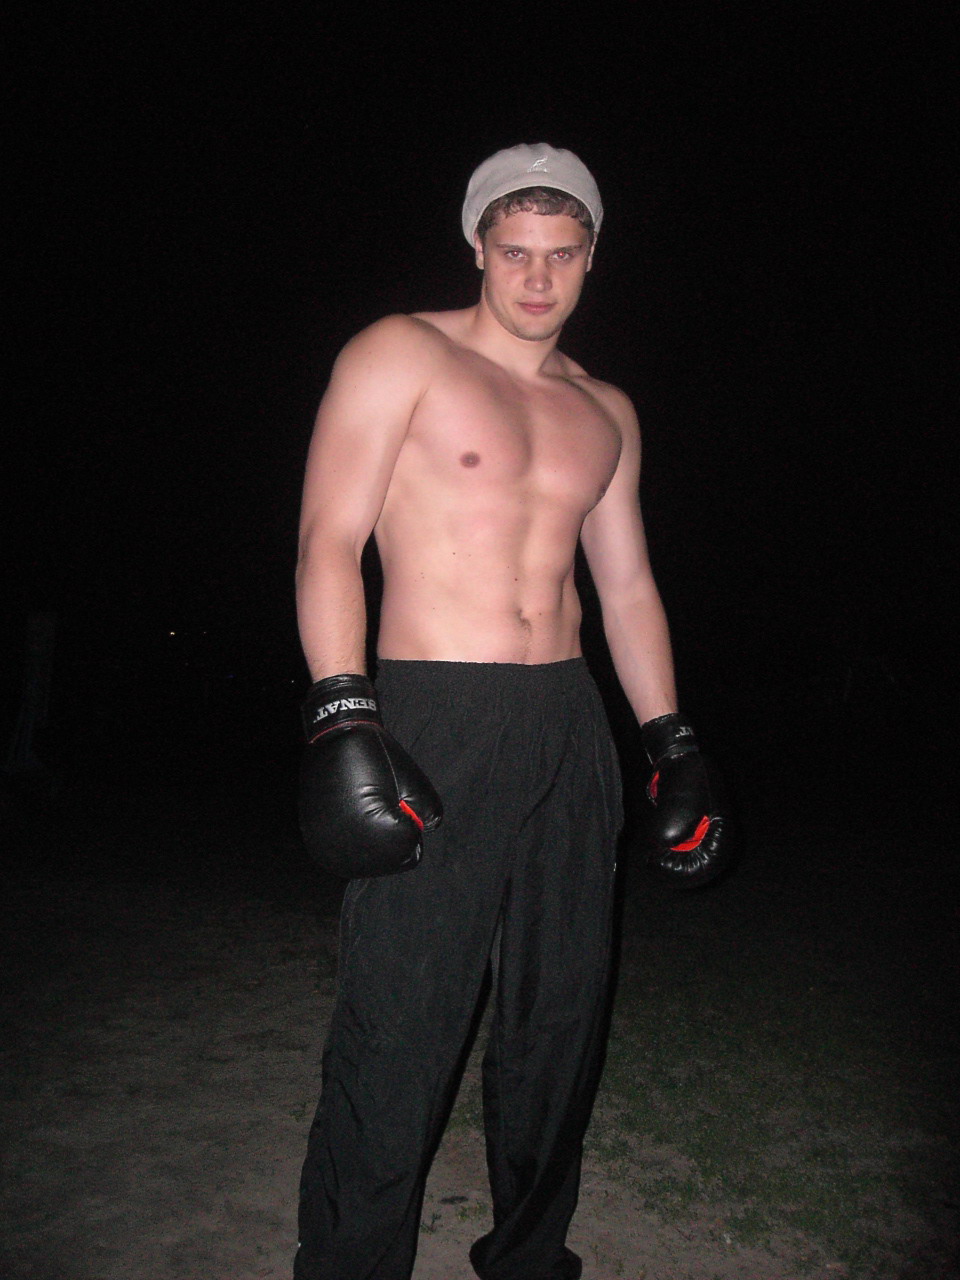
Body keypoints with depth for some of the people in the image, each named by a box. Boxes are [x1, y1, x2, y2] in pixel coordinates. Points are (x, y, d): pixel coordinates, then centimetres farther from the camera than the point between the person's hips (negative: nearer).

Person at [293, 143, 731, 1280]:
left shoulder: (605, 413, 18)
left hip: (571, 732, 6)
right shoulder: (403, 354, 3)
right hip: (431, 724, -5)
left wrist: (673, 745, 14)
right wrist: (343, 720, -18)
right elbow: (327, 547, -6)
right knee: (396, 1047, -6)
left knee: (561, 1025, 13)